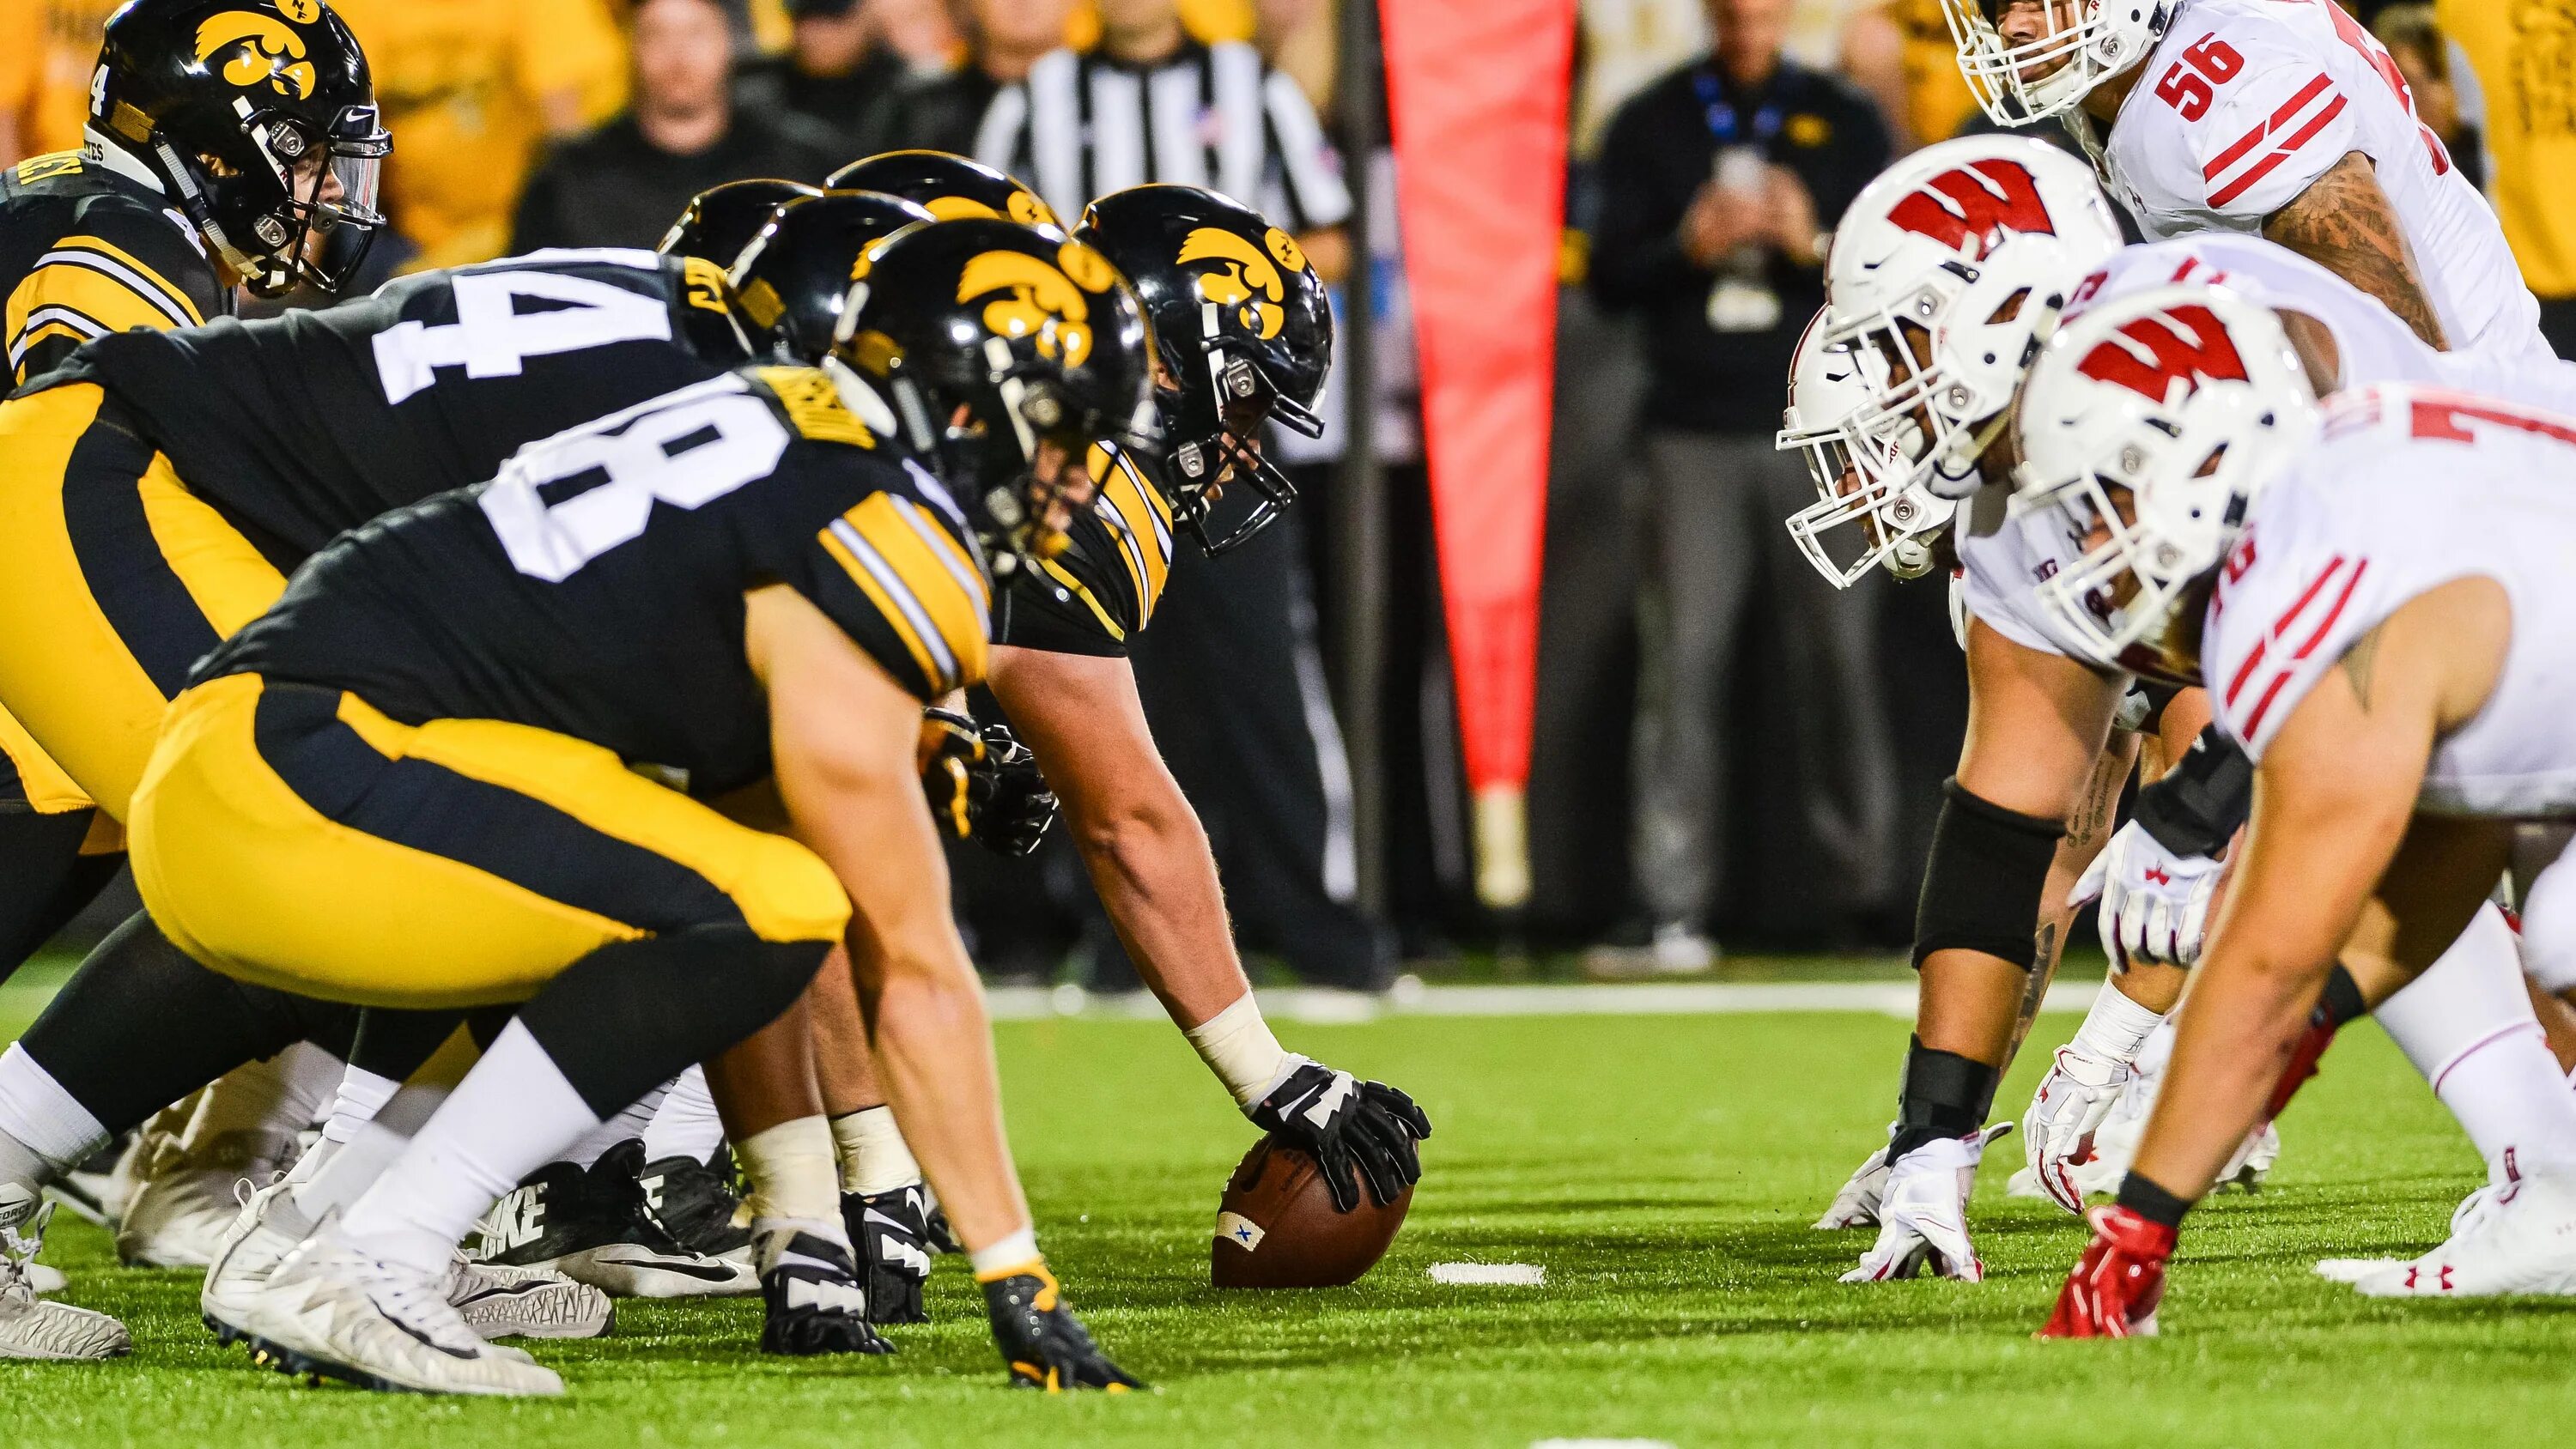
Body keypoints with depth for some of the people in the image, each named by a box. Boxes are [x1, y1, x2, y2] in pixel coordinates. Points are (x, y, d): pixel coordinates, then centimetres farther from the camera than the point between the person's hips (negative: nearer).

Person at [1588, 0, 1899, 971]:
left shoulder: (1846, 122, 11)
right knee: (1691, 659, -6)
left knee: (1844, 651, -4)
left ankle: (1865, 881, 2)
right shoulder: (1650, 124, 11)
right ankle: (1677, 904, -7)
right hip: (1693, 434, 0)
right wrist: (1687, 247, -11)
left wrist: (1814, 244, -13)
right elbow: (1610, 273, 7)